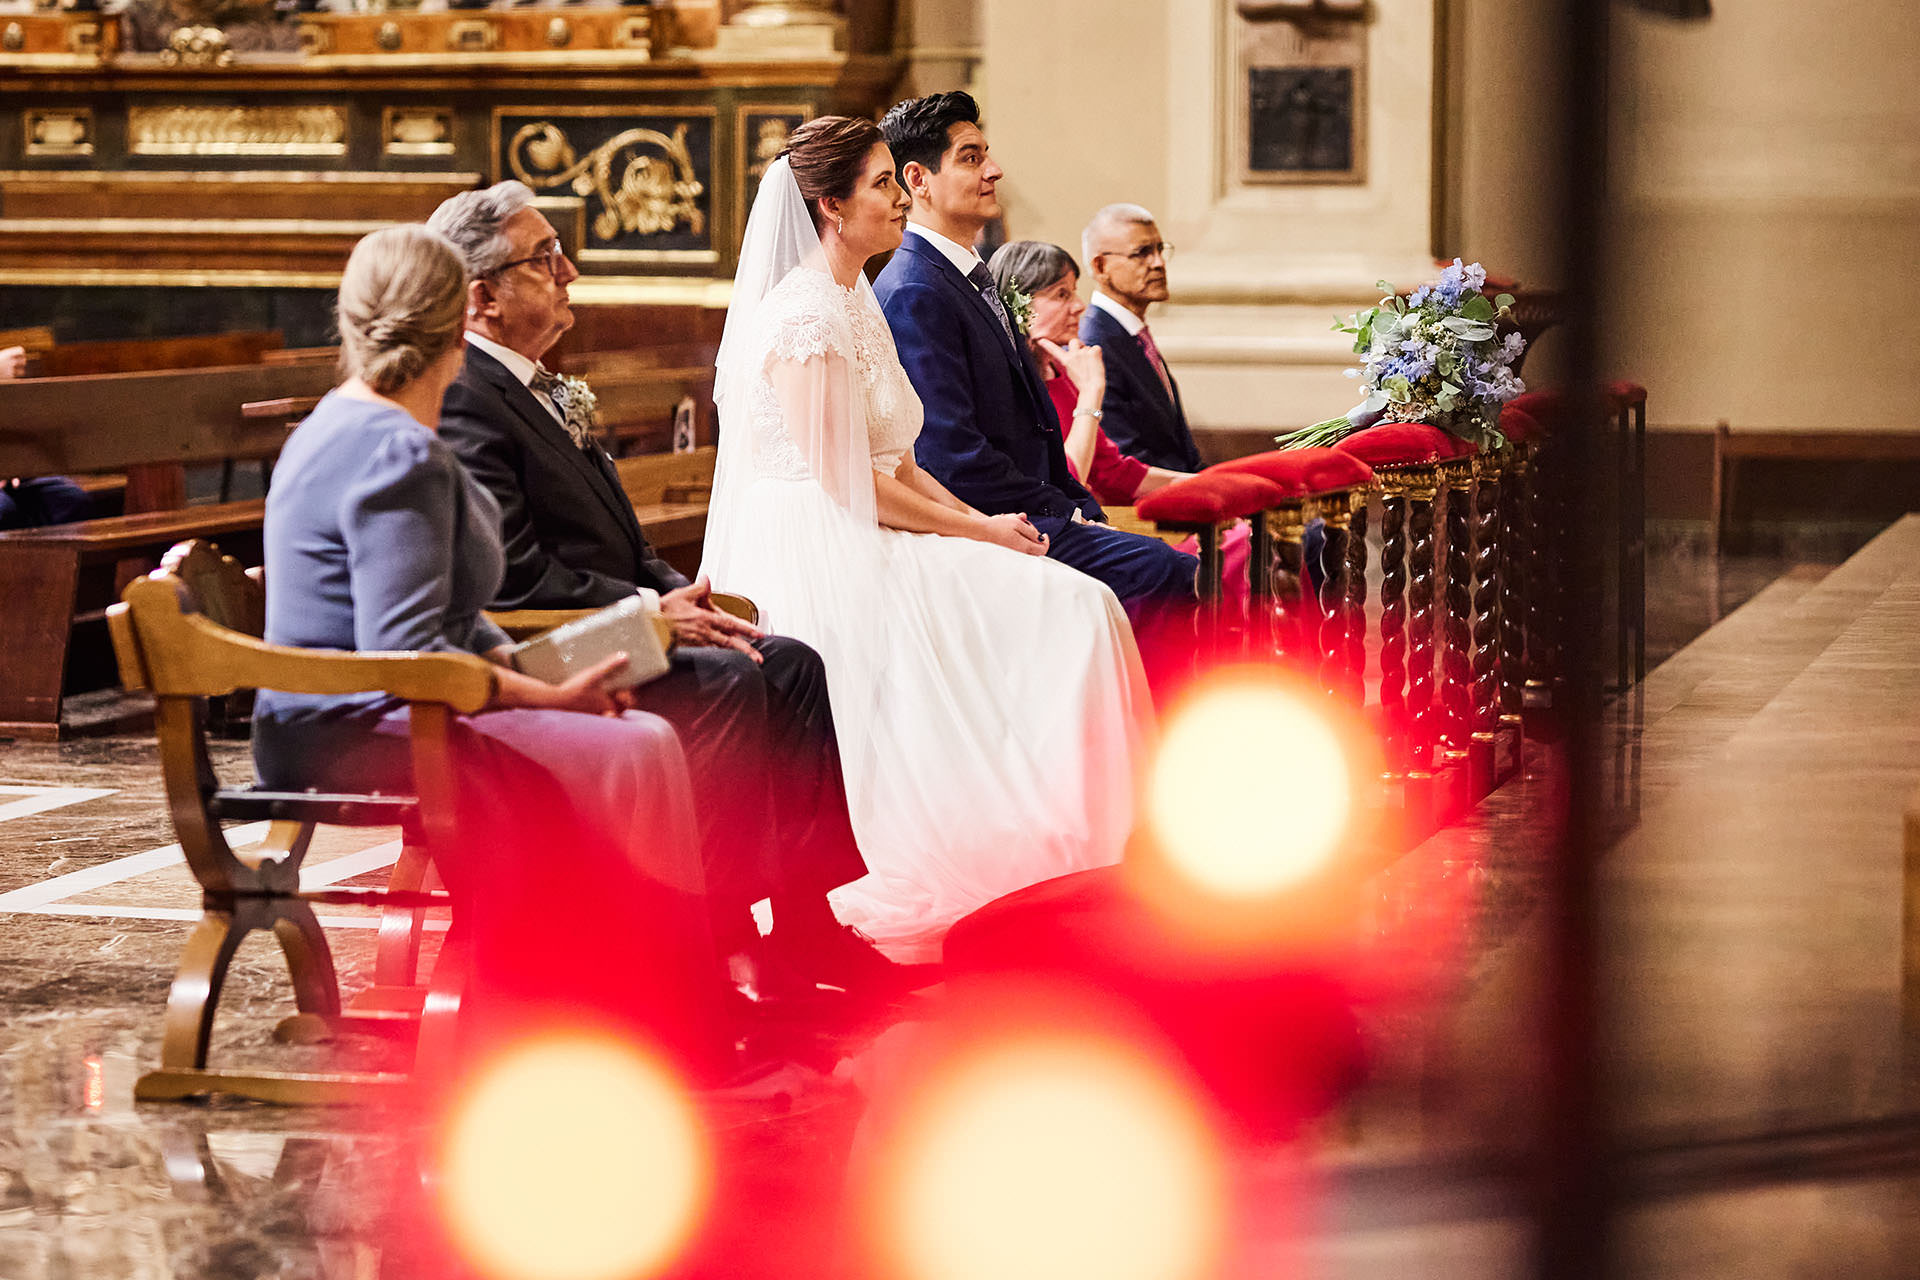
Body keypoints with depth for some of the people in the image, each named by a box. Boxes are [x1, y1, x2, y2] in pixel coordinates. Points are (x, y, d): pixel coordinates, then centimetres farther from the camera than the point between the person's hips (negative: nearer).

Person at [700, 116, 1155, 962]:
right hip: (818, 555, -9)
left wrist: (977, 522, 3)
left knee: (1078, 608, -6)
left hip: (875, 540, 9)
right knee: (1053, 607, -17)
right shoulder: (802, 316, -14)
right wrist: (978, 531, -11)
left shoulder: (856, 305, 17)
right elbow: (843, 480, -17)